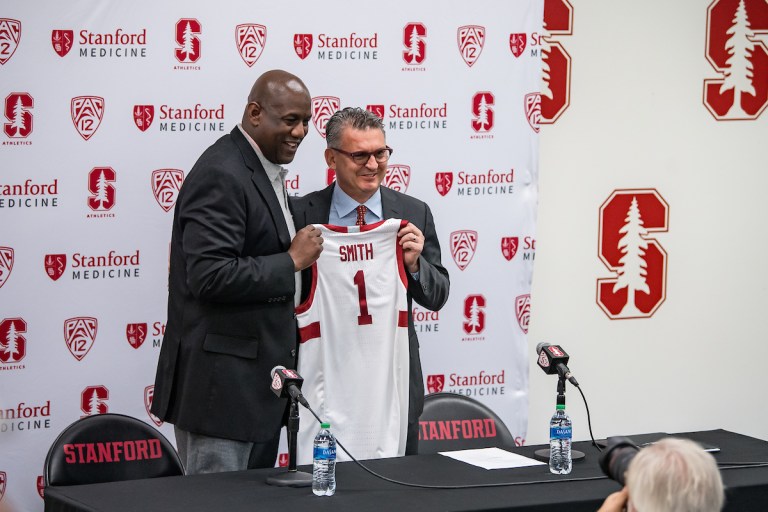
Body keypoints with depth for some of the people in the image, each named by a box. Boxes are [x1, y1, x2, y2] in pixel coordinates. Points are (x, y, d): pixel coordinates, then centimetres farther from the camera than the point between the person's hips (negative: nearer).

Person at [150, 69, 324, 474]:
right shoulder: (221, 175, -16)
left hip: (258, 383, 10)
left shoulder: (264, 171, 16)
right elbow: (210, 277, -25)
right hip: (221, 385, -10)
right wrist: (292, 261, -17)